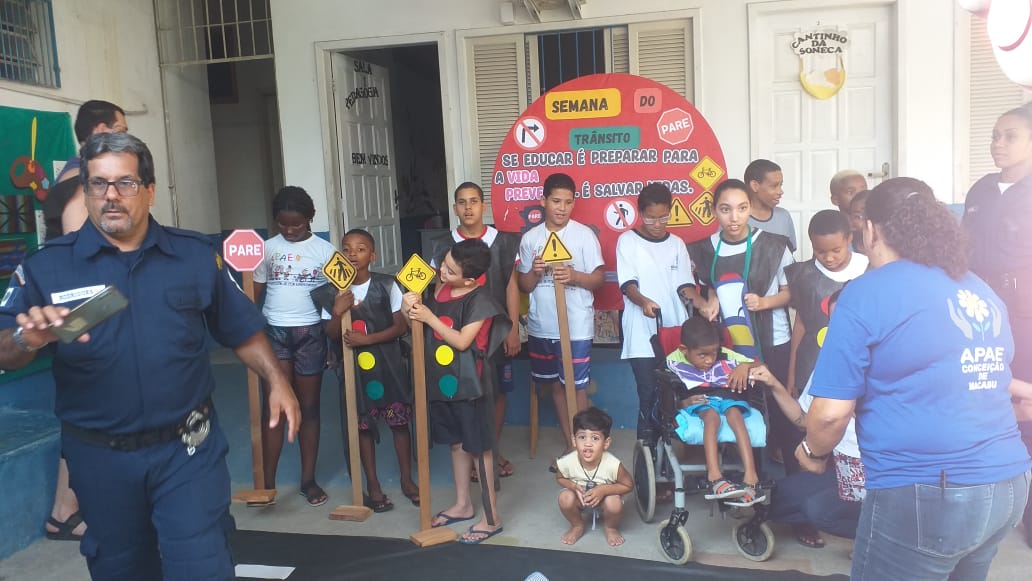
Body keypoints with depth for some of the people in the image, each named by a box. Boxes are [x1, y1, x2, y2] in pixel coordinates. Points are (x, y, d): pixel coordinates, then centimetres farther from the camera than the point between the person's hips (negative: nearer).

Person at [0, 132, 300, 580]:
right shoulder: (47, 266, -5)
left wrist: (275, 380, -6)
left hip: (188, 449, -1)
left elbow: (241, 329, 6)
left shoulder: (195, 255, 0)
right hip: (100, 458, 1)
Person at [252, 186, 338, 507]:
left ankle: (308, 480, 18)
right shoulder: (267, 248, 5)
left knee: (309, 407, 8)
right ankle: (268, 483, 7)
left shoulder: (325, 250, 1)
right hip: (273, 332, 1)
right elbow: (255, 292, 5)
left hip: (310, 333, 0)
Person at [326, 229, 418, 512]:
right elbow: (332, 335, 0)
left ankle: (407, 479, 22)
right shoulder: (337, 290, -1)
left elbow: (401, 326, -7)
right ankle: (373, 485, 20)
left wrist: (366, 339, -18)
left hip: (388, 362, -1)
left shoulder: (387, 285, -7)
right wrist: (337, 313, -20)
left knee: (398, 421, 6)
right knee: (362, 425, 7)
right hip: (354, 366, 2)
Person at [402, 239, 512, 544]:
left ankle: (491, 518, 11)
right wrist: (409, 310, -9)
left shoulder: (479, 300, -16)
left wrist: (429, 318, -20)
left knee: (479, 448, 1)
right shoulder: (439, 289, 3)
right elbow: (420, 326, 11)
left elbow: (462, 341, -21)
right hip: (441, 381, 7)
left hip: (468, 384, -7)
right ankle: (463, 505, 33)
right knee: (456, 444, 18)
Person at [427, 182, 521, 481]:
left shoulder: (502, 241, 0)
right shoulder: (443, 245, 1)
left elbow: (511, 287, 1)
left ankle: (495, 449, 25)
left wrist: (513, 329, -4)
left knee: (498, 390, 8)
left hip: (497, 329, 0)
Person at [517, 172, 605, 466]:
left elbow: (599, 278, -4)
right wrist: (535, 272, -15)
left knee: (576, 387, 2)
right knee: (556, 385, 15)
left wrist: (574, 276, -23)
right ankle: (569, 445, 29)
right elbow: (524, 286, 6)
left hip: (576, 326, -4)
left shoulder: (584, 234, -5)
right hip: (541, 326, 4)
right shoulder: (530, 238, 3)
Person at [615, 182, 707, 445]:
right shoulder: (628, 241, 2)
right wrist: (643, 301, -28)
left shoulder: (677, 244, 12)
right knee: (649, 394, -4)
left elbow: (684, 285, 7)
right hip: (642, 335, -3)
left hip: (675, 333, 3)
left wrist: (702, 303, -14)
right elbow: (628, 284, -8)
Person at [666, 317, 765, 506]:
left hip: (727, 398, 2)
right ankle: (714, 477, -50)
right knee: (712, 416, -36)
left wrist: (745, 366, -10)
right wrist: (683, 402, -17)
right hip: (698, 402, -2)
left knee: (735, 415, -33)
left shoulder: (725, 356, 8)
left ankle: (751, 477, -41)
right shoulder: (674, 362, 4)